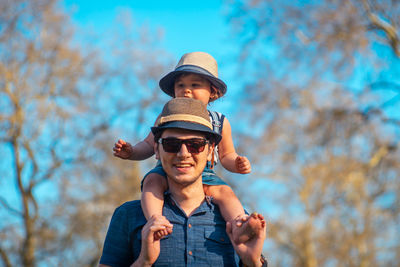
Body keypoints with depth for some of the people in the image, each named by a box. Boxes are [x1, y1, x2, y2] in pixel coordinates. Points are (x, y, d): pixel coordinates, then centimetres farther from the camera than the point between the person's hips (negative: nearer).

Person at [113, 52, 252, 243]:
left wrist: (237, 164, -5)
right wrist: (131, 152, -5)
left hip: (205, 176, 0)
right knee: (152, 180, -31)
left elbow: (226, 155, 18)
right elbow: (149, 145, 16)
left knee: (224, 192, -27)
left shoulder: (219, 123, 9)